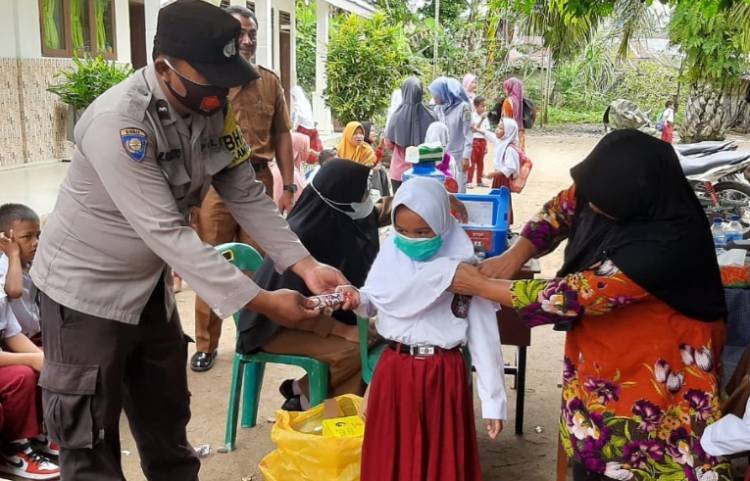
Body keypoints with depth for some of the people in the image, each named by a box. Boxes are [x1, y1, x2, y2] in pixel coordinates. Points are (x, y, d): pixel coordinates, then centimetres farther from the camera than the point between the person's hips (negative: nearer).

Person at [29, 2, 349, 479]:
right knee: (91, 443, 5)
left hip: (150, 283, 7)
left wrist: (308, 266, -16)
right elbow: (168, 234, -32)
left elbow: (247, 195, -4)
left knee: (167, 421, 20)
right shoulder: (117, 123, -30)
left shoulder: (216, 108, -8)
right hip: (87, 288, -6)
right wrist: (264, 301, -31)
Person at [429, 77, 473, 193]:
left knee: (458, 191, 0)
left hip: (458, 155, -5)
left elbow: (468, 134, -10)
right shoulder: (439, 108, 4)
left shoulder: (463, 107, -11)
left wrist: (466, 156, -13)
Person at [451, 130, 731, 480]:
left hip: (652, 368, -6)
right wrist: (514, 256, -12)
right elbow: (561, 208, 4)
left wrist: (480, 286, -22)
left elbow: (576, 295, -30)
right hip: (599, 352, 6)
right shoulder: (616, 188, -16)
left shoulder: (665, 244, -35)